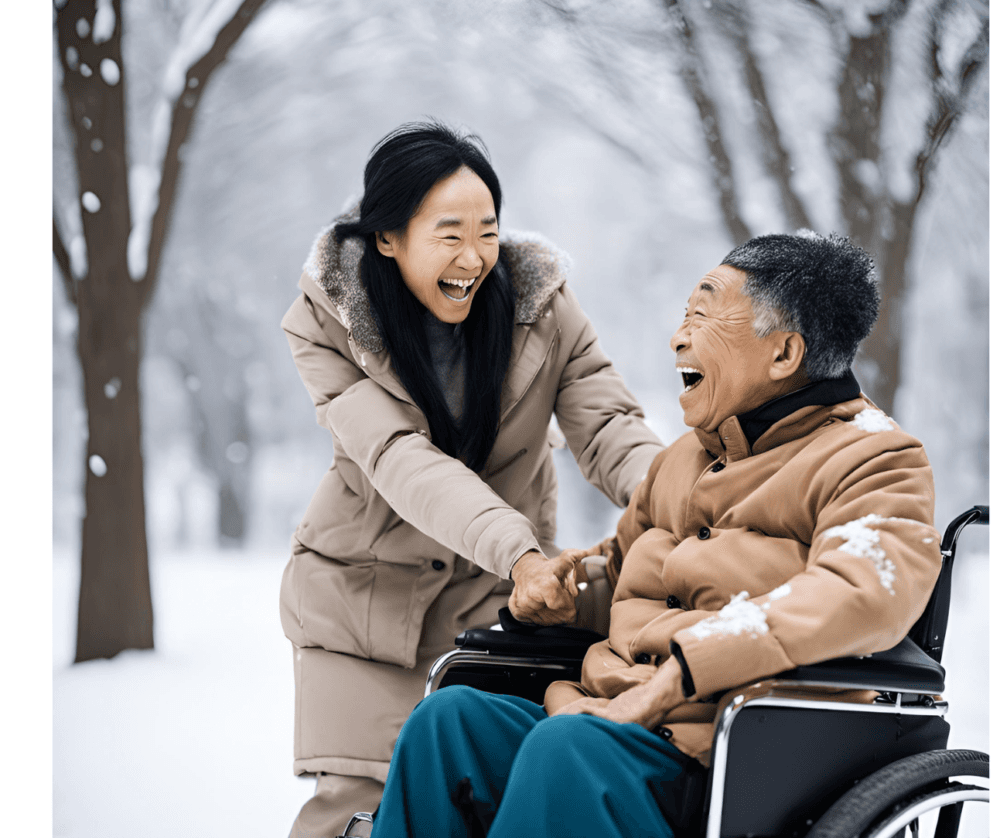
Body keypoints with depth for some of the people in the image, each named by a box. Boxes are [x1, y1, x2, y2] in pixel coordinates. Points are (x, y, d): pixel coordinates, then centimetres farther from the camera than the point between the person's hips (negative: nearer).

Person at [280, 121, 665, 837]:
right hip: (367, 590, -1)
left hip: (499, 590, 1)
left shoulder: (541, 302, -8)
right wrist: (518, 551, -44)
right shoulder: (326, 326, -14)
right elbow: (400, 457, -28)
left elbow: (607, 426, -15)